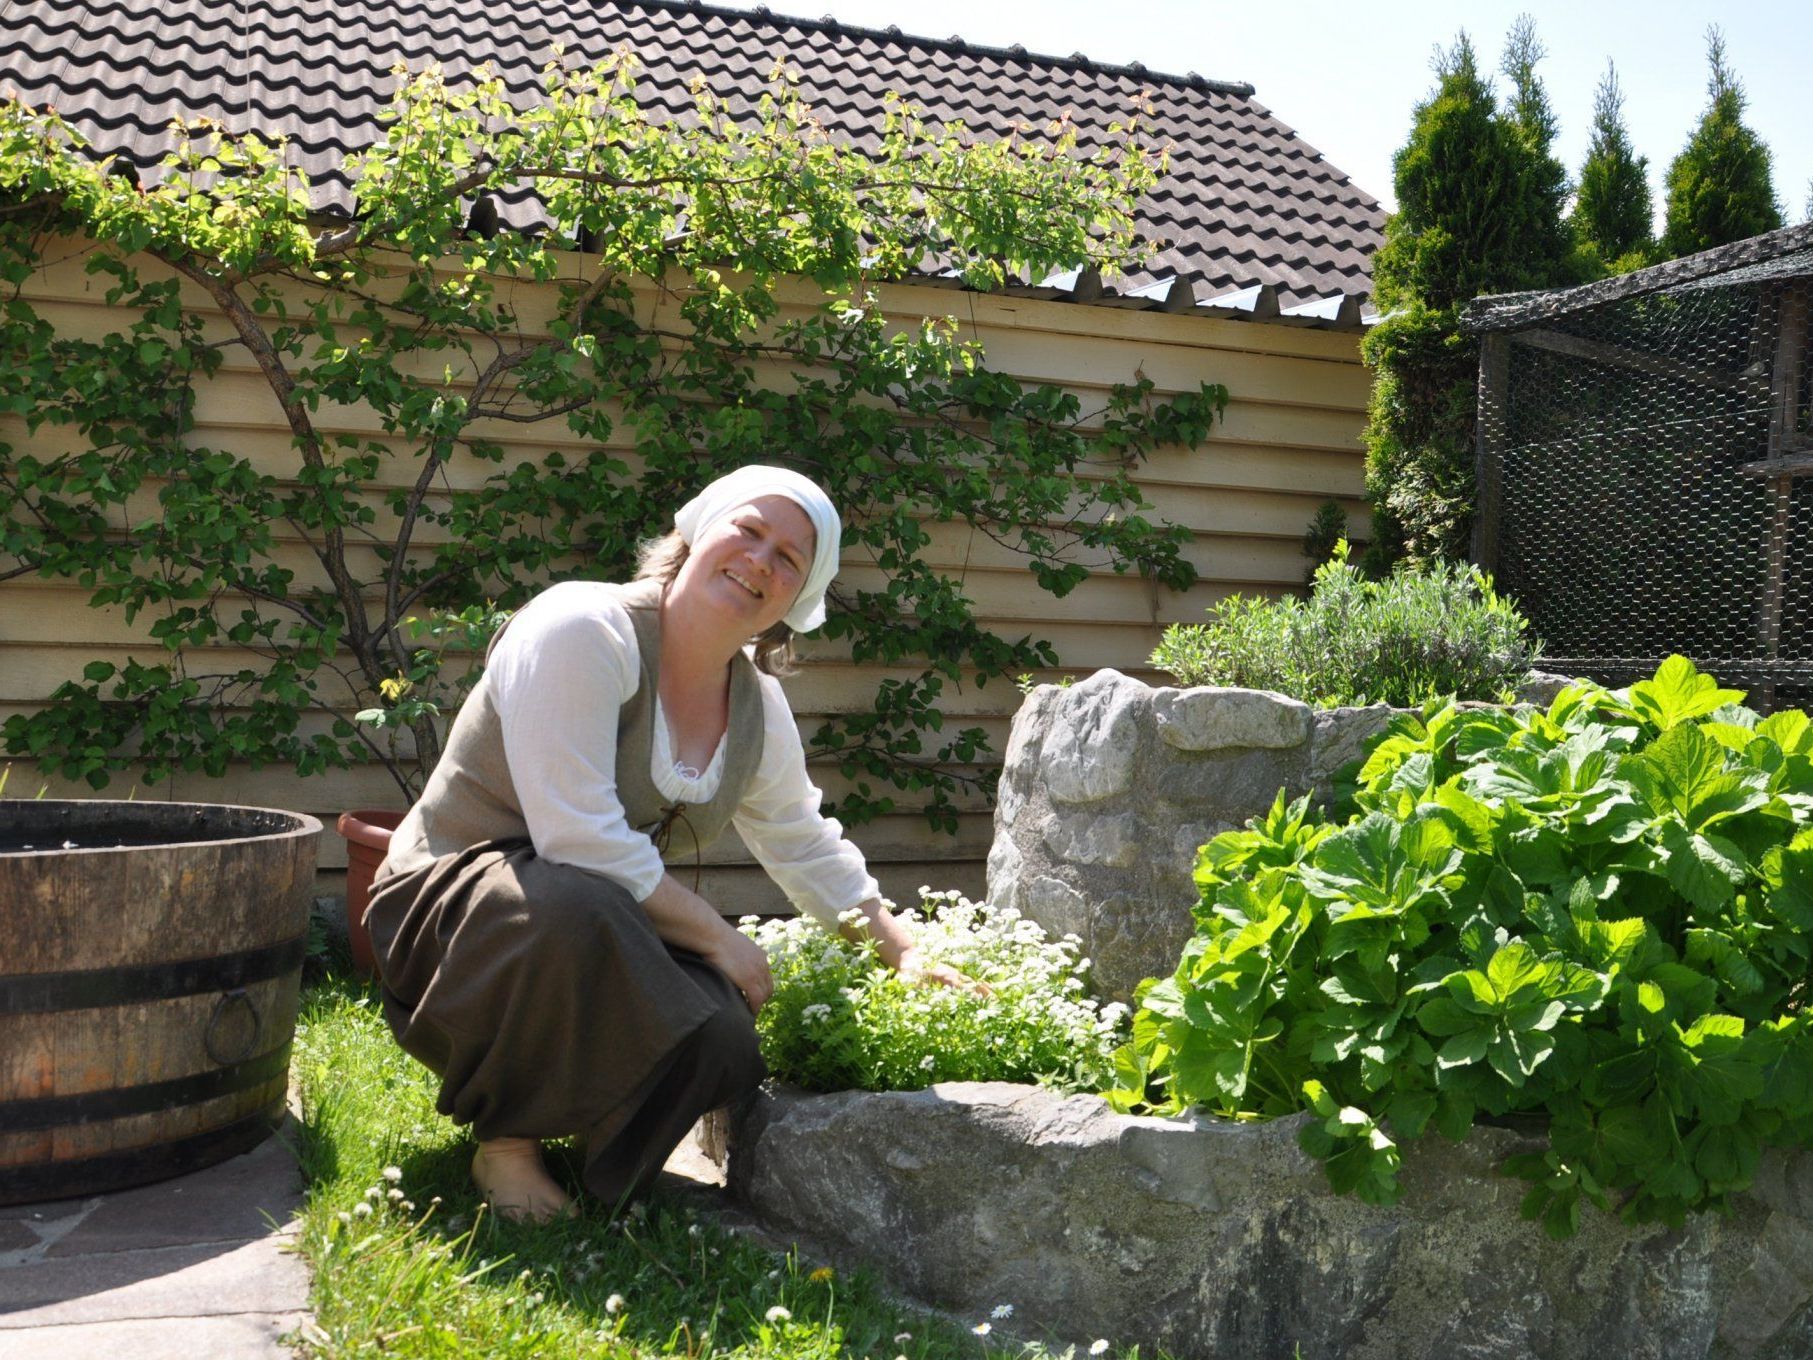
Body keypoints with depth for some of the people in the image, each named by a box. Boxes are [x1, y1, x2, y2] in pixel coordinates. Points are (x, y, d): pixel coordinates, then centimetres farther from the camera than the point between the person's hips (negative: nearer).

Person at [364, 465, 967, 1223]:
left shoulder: (758, 708, 3)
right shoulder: (583, 633, -21)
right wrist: (719, 938, -20)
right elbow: (580, 841, -27)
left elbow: (808, 846, 20)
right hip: (454, 913, -6)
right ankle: (506, 1140, -13)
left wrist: (901, 953, 15)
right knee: (574, 905, -40)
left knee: (722, 1045, -22)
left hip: (594, 940, 6)